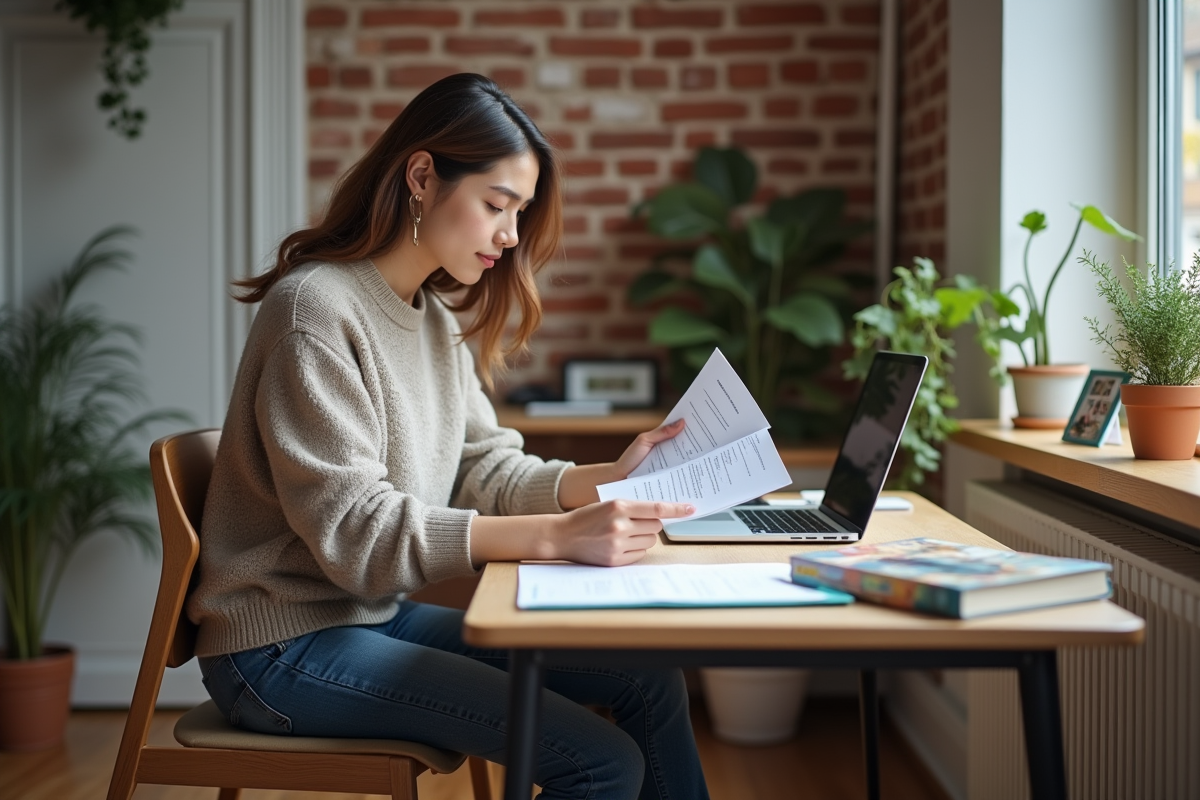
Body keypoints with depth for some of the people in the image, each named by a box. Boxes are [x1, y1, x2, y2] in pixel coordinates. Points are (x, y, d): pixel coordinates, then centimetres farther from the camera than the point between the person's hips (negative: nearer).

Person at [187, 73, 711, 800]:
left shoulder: (435, 318, 10)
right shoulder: (316, 310, -18)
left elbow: (482, 469, 8)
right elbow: (351, 528, -25)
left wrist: (606, 480, -10)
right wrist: (556, 537, -33)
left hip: (384, 616, 9)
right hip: (286, 650, -9)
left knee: (650, 682, 1)